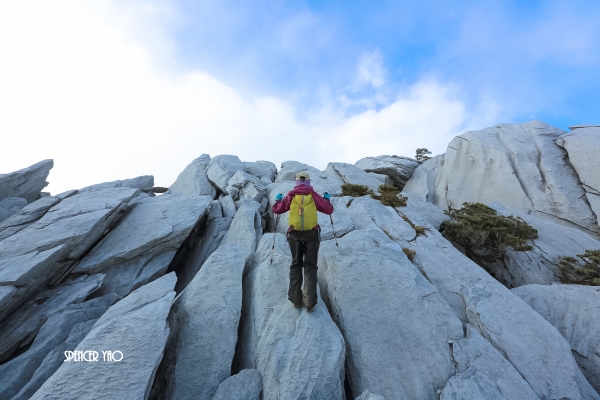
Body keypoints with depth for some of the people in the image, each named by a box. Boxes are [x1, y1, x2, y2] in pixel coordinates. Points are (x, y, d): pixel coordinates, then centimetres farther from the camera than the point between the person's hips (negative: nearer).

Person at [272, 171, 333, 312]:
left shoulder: (290, 196, 0)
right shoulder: (314, 195, -1)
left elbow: (276, 210, 8)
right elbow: (329, 210, 4)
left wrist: (278, 199, 28)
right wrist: (327, 199, 23)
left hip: (295, 234, 1)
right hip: (312, 234, -1)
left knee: (296, 265, 14)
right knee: (310, 266, 7)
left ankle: (296, 299, 12)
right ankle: (309, 302, 1)